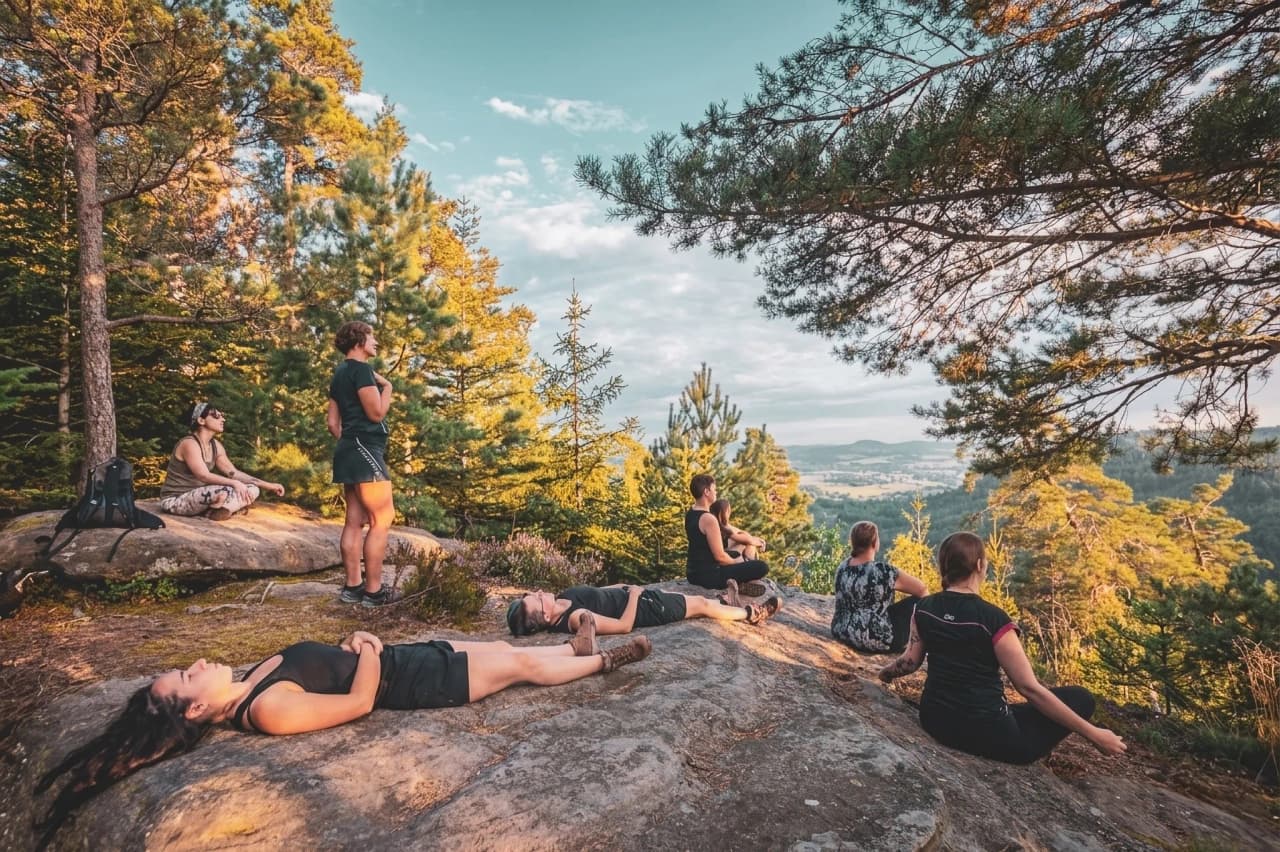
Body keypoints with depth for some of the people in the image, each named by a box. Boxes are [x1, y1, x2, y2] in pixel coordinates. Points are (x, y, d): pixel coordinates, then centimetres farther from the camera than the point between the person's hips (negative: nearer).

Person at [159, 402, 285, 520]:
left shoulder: (216, 445, 6)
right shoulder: (189, 443, -17)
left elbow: (234, 473, 5)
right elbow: (204, 476, -30)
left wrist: (267, 485, -2)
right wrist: (234, 483, -42)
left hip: (197, 496, 8)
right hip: (175, 501, -8)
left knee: (253, 489, -5)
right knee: (225, 491, -36)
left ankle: (215, 510, -20)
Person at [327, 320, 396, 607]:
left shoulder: (340, 374, 20)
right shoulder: (361, 369, -10)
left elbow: (332, 422, 20)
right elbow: (377, 412, -16)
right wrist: (387, 386, -1)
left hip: (349, 451, 10)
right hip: (365, 449, -10)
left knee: (355, 521, 10)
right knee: (382, 520, -8)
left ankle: (352, 586, 15)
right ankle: (373, 590, -6)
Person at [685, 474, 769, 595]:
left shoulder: (689, 514, 7)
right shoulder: (709, 519, -22)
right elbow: (720, 557, -20)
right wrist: (736, 562, 2)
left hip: (692, 573, 9)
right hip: (709, 576, -9)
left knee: (735, 554, 32)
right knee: (762, 566, -13)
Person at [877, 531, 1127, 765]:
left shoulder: (924, 608, -4)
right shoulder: (992, 619, -19)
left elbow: (910, 661, 4)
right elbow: (1030, 689, -16)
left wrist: (886, 672, 25)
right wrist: (1092, 733, -8)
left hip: (933, 719, 6)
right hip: (986, 732, -6)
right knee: (1080, 698, 9)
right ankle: (1019, 756, 10)